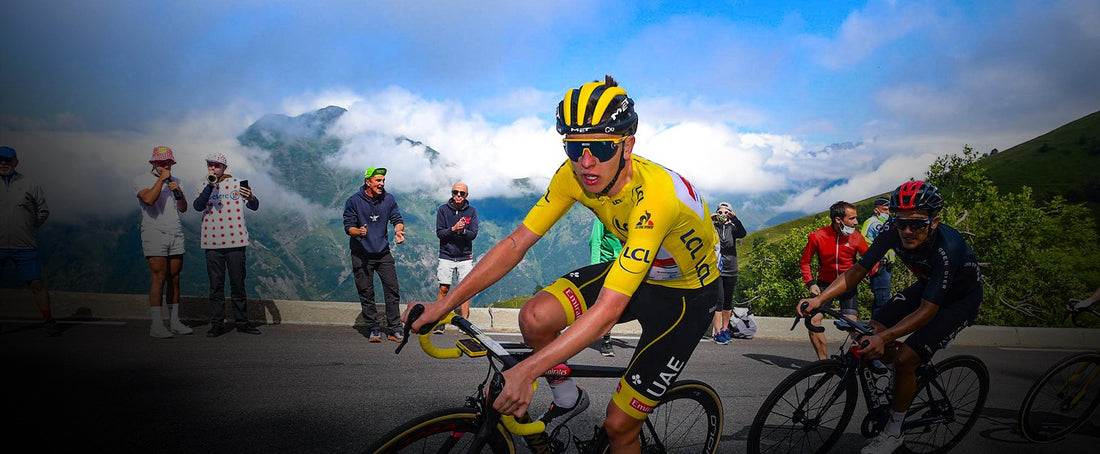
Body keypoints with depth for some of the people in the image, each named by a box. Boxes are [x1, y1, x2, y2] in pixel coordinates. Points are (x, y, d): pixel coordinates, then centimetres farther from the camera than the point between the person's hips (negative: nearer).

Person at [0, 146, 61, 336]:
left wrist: (28, 228, 7)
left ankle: (48, 320, 12)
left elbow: (43, 212, 10)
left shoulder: (30, 185, 5)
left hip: (24, 246, -1)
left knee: (36, 284, 1)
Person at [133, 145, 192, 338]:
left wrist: (178, 192, -2)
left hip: (176, 235, 6)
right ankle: (156, 325, -8)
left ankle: (175, 322, 11)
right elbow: (149, 199, -19)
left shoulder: (175, 181, 18)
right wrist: (162, 179, -10)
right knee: (159, 278, -11)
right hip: (154, 234, -6)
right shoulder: (142, 180, 1)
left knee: (174, 279, 5)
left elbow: (183, 209, 15)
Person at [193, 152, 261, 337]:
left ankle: (242, 321, 14)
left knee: (238, 283, 5)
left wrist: (251, 198, -27)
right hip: (212, 243, 1)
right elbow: (198, 206, -10)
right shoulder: (204, 186, 7)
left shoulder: (237, 183, 4)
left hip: (235, 241, -1)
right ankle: (217, 323, 11)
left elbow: (255, 206, -4)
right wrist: (210, 185, -20)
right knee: (216, 285, 5)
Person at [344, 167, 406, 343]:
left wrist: (398, 230, -18)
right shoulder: (354, 201, -8)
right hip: (361, 255, -2)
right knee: (366, 293, 2)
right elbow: (348, 226, -7)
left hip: (383, 253, 2)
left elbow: (397, 219, 5)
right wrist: (359, 232, -29)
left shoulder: (389, 199, 0)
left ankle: (394, 330, 3)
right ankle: (373, 330, 13)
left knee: (393, 290, -3)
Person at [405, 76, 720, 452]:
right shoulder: (573, 175, -18)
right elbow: (515, 244, -13)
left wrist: (526, 371, -45)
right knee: (535, 317, -18)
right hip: (633, 267, 6)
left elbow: (607, 312, -42)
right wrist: (445, 304, -21)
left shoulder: (654, 195, -38)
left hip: (688, 292, -5)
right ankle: (568, 400, 10)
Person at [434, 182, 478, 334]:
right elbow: (439, 232, -4)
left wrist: (463, 231, -23)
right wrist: (453, 229, -20)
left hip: (465, 256, 1)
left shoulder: (471, 211, 4)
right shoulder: (443, 210, 2)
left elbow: (473, 234, -3)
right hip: (446, 255, -1)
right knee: (443, 289, -3)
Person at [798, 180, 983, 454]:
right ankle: (915, 375, 18)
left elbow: (928, 310, -37)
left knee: (905, 359, -19)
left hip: (961, 299, -6)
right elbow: (858, 271, -16)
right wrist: (819, 299, -29)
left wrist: (884, 338, -49)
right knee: (872, 332, -11)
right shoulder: (893, 233, -23)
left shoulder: (948, 247, -38)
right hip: (926, 285, 6)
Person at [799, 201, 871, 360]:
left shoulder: (856, 237, -13)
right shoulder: (817, 236, -15)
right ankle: (823, 360, 1)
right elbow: (804, 261, -3)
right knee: (813, 320, -14)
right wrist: (810, 283, -13)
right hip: (825, 283, 0)